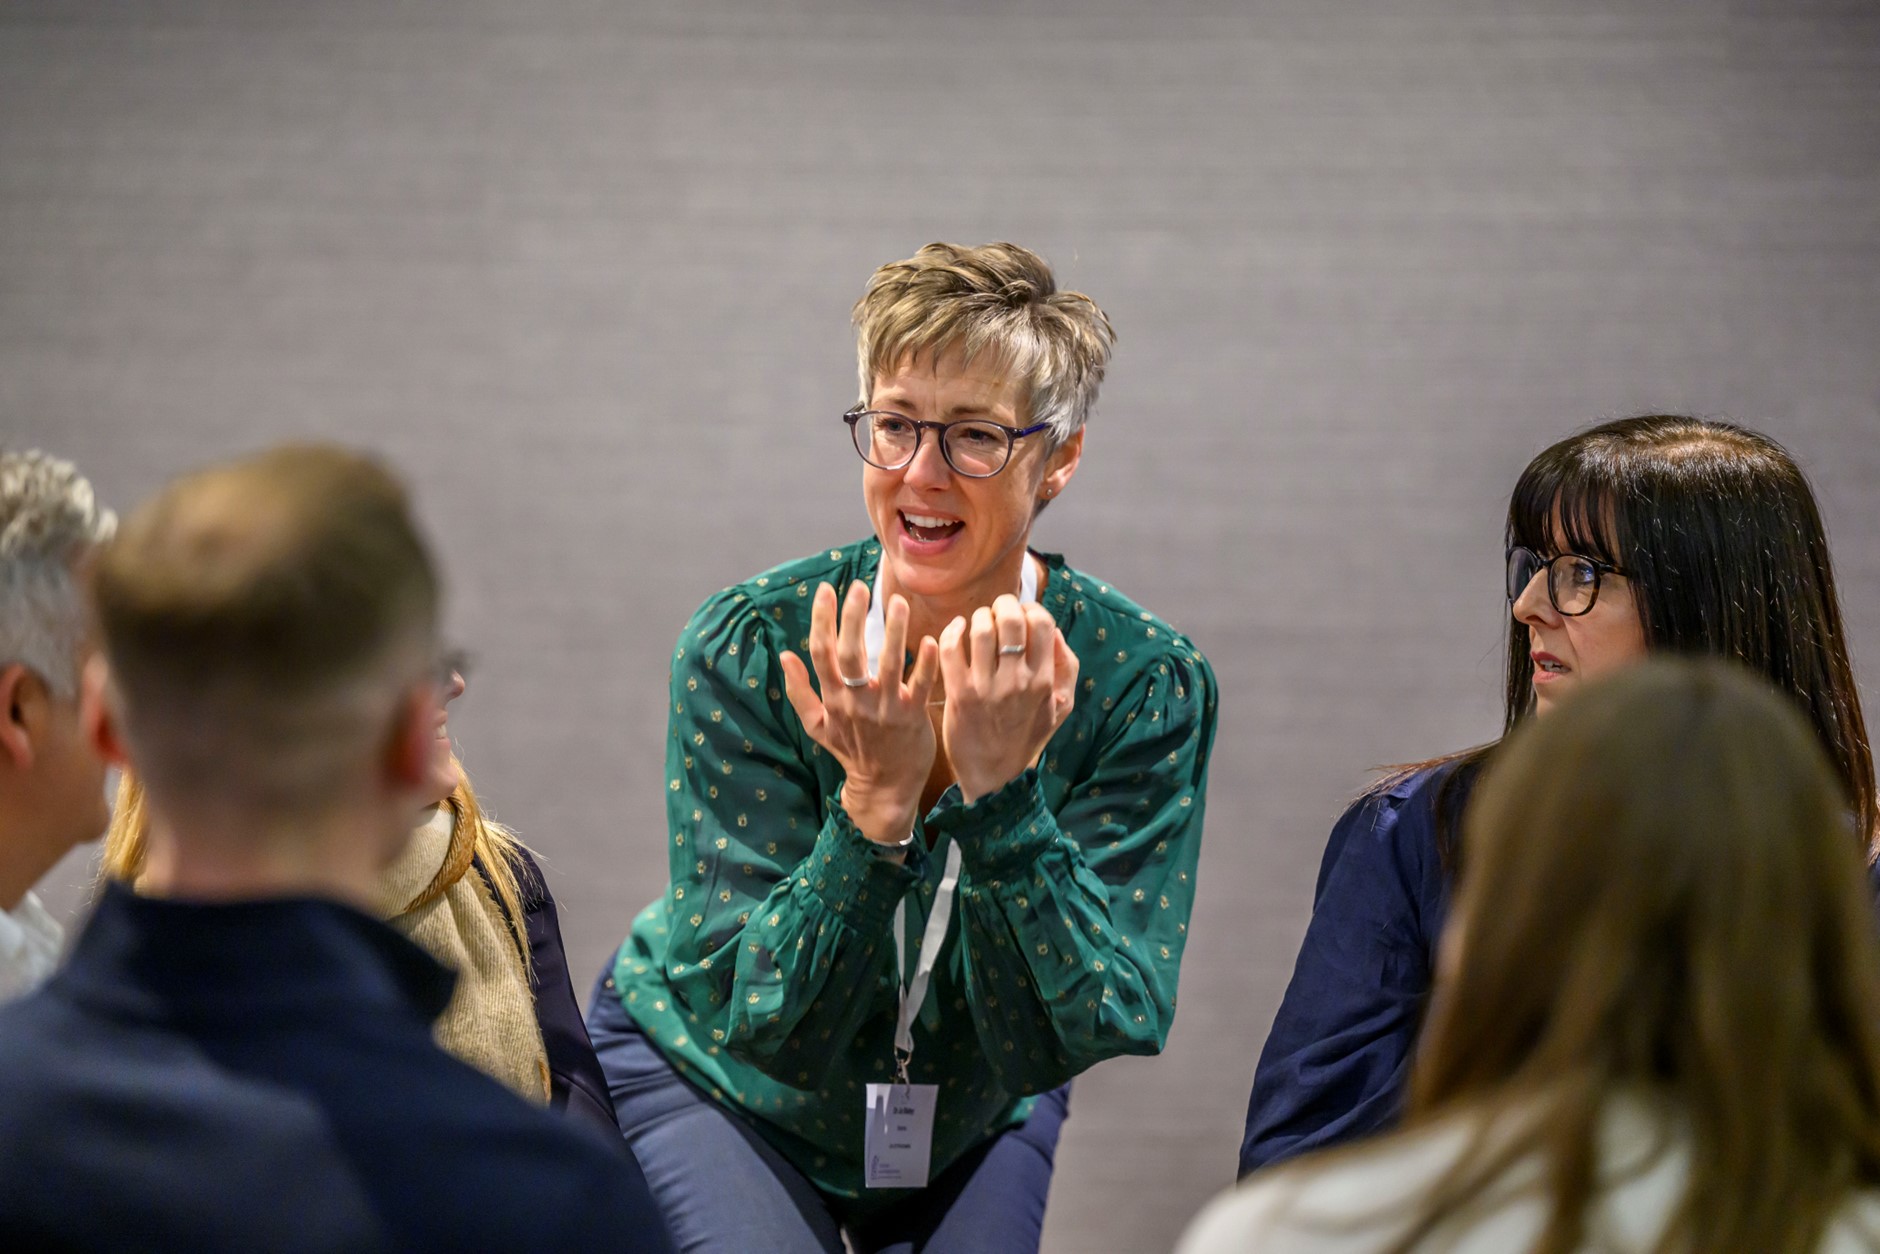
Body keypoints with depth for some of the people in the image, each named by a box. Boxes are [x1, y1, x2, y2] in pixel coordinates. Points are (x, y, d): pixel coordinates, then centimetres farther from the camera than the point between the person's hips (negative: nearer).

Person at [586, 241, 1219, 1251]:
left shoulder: (1145, 683, -20)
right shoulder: (748, 647, -22)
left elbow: (1105, 1041, -25)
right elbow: (762, 1023, -24)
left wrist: (1000, 793, -37)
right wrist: (876, 799, -38)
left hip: (982, 1118, 2)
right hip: (707, 1080, -1)